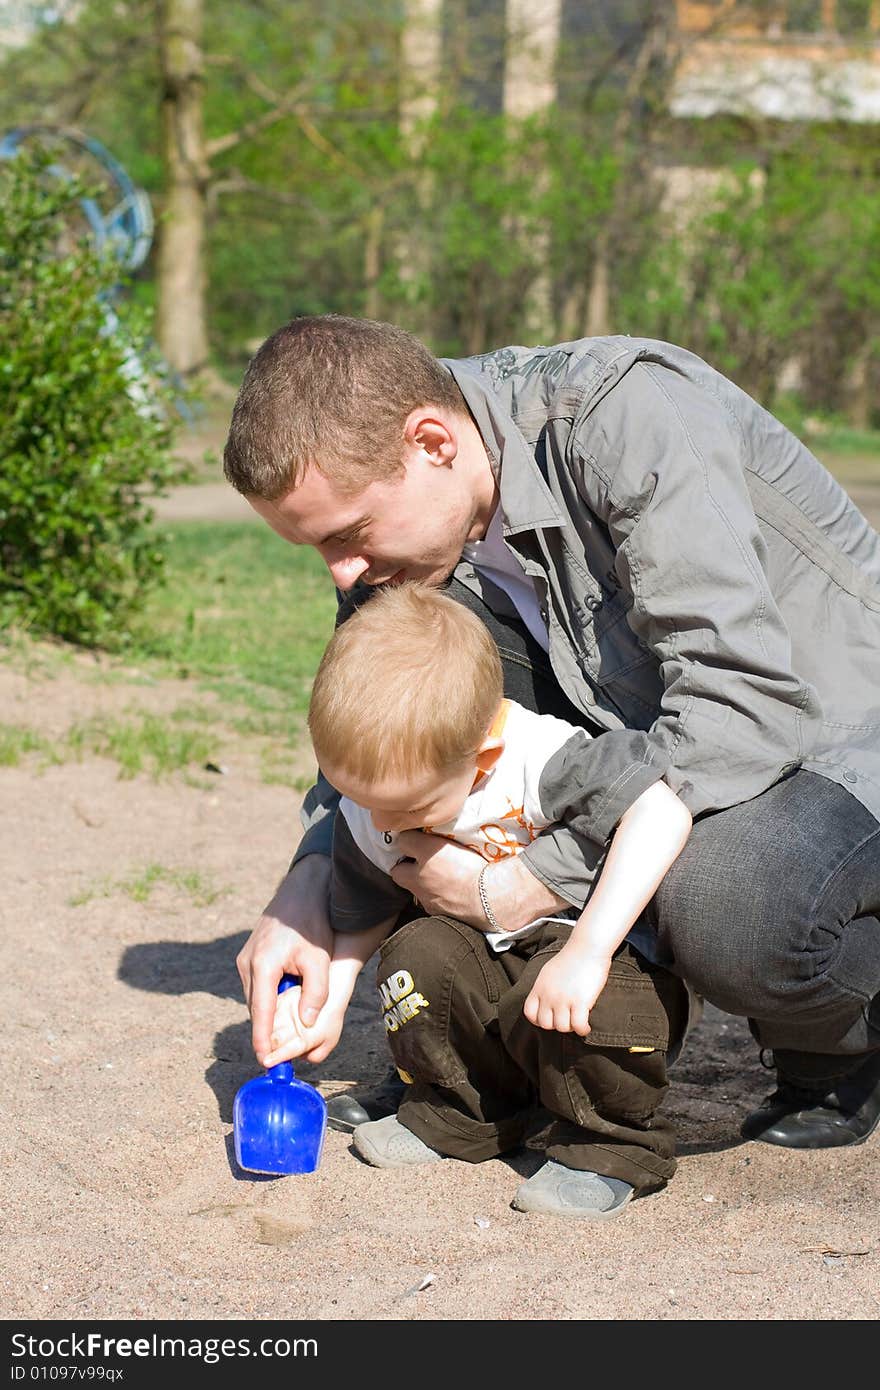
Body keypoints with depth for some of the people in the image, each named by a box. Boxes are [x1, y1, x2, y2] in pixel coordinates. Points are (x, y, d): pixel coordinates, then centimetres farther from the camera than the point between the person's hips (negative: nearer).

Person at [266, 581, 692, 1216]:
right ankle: (463, 1113, 4)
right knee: (417, 951, -20)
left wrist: (585, 953, -47)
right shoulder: (367, 820, -11)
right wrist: (328, 1004, -3)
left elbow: (662, 815, -43)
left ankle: (613, 1145, -6)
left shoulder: (540, 757, -31)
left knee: (557, 1013, -34)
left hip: (618, 952, -6)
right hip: (497, 954, 6)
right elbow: (362, 914, 8)